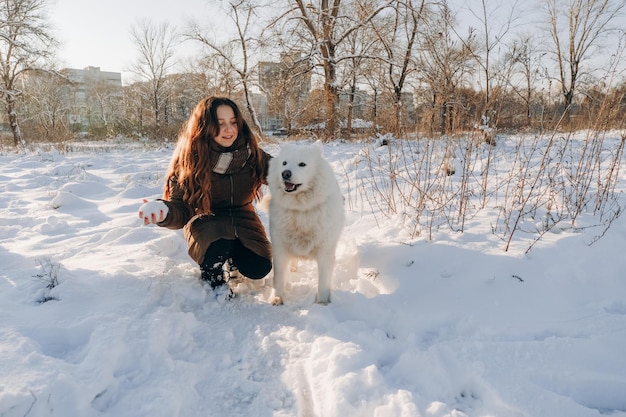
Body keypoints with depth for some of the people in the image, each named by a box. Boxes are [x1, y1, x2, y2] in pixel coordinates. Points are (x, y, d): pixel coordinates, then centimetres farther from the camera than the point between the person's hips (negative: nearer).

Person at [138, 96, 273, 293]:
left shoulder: (250, 153, -13)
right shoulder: (189, 161, -19)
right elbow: (180, 209, -19)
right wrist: (163, 210, -43)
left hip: (242, 219, 3)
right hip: (207, 222, -3)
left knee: (259, 268, -16)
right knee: (217, 244, -36)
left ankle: (232, 257, 19)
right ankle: (213, 281, -1)